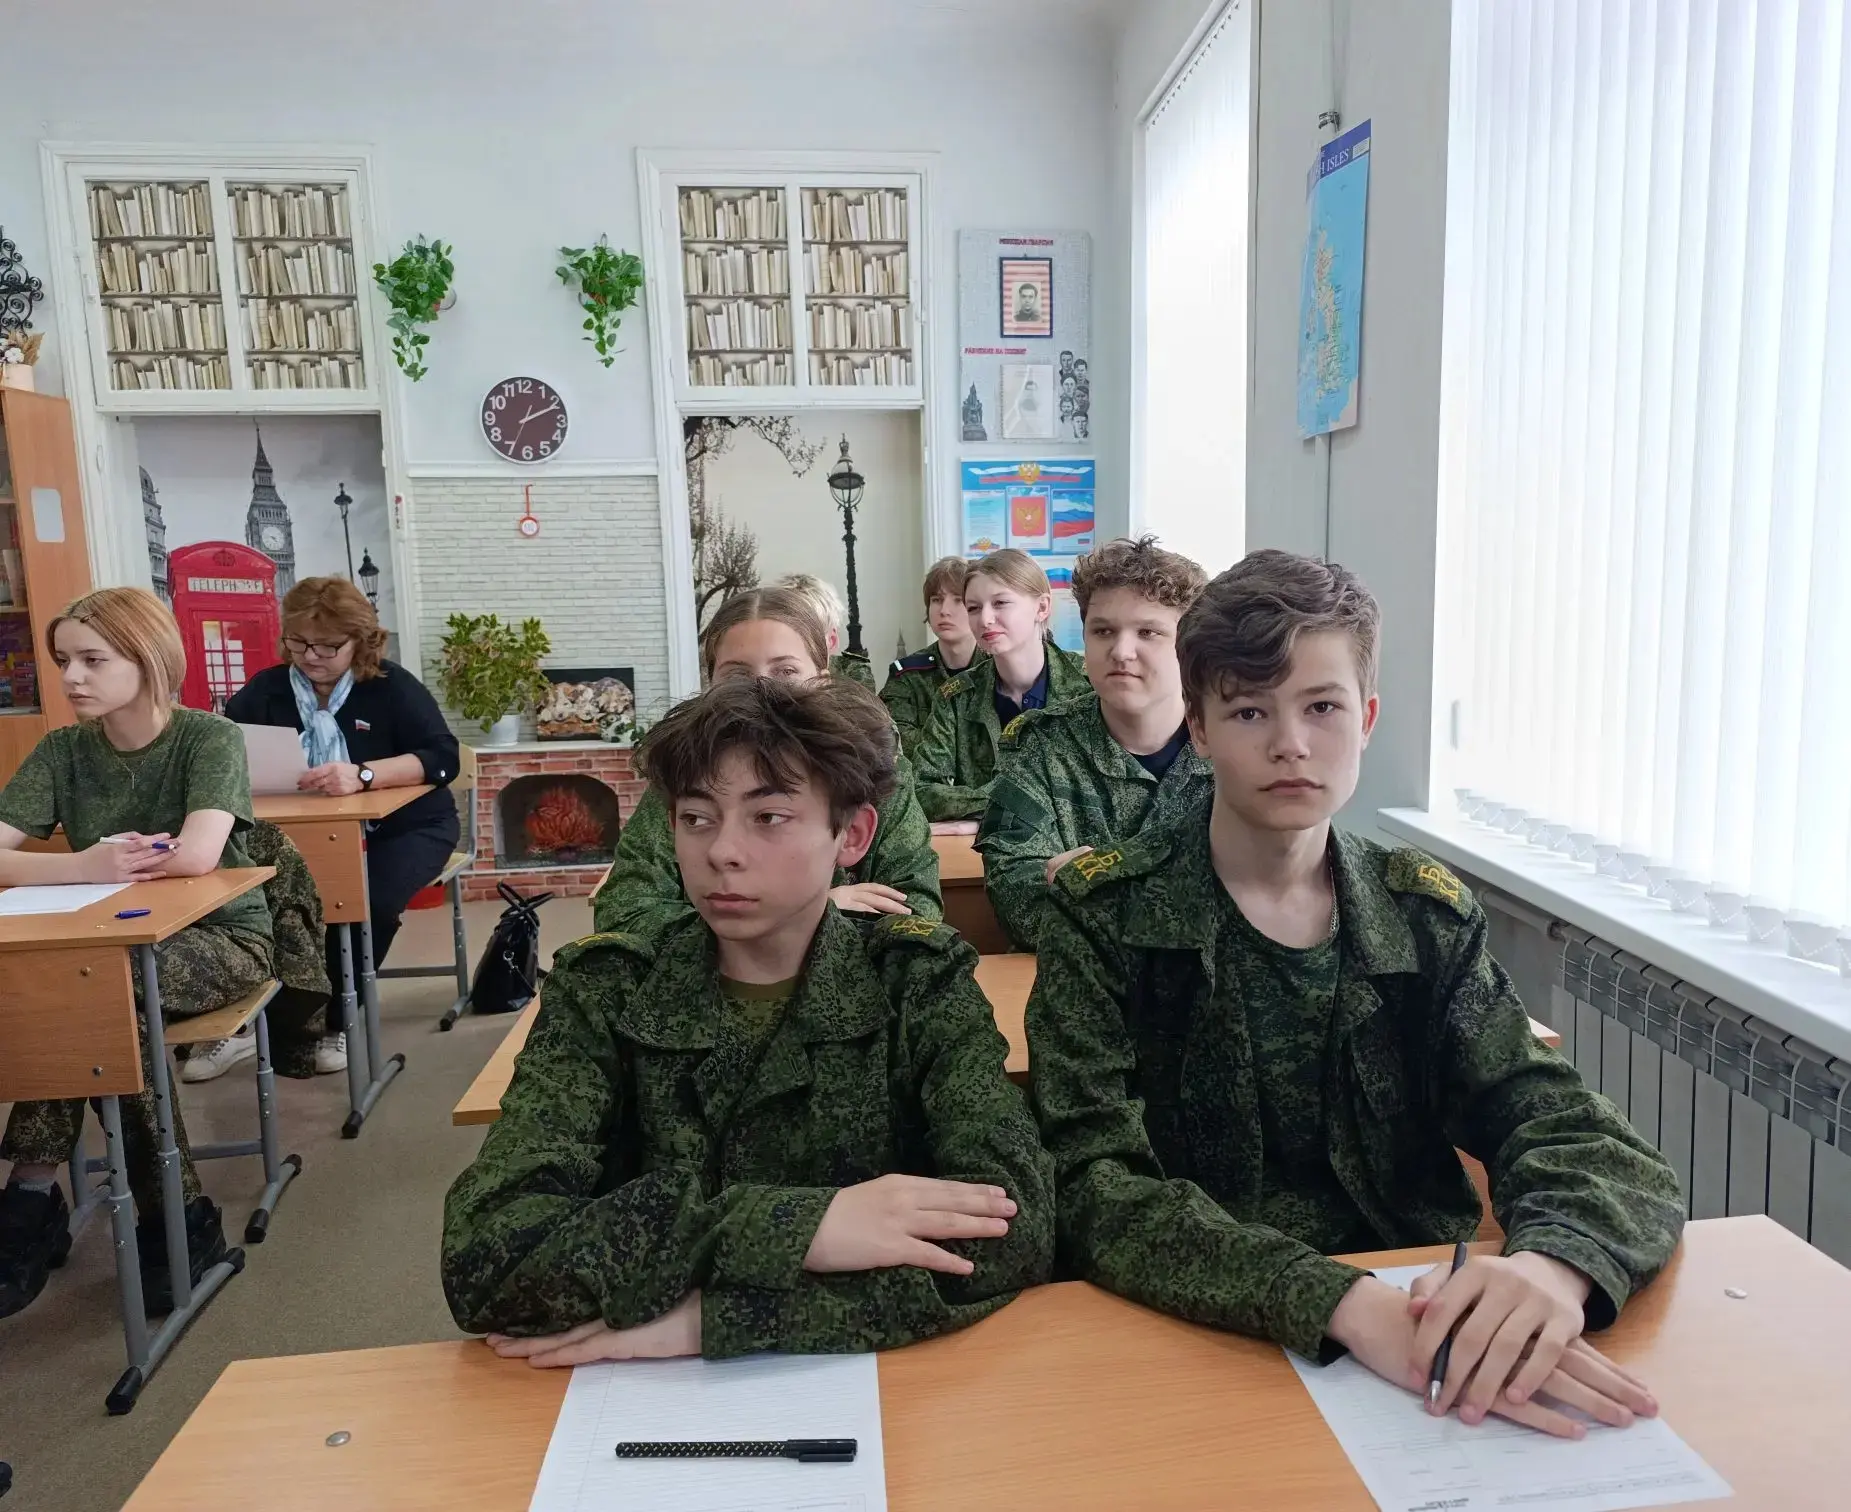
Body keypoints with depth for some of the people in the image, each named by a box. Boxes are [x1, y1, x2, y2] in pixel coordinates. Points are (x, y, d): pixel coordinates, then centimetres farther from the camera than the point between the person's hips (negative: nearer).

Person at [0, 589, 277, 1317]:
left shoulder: (208, 738, -13)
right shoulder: (62, 751, 1)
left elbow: (198, 855, -29)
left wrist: (90, 866, -16)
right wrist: (83, 867, -31)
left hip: (221, 938, -4)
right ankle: (179, 1216, -18)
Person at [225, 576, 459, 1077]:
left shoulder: (393, 686, -6)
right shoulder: (264, 690, 5)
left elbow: (442, 757, -18)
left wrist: (363, 775, -35)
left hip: (402, 826, -3)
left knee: (371, 899, -31)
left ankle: (336, 1021, -5)